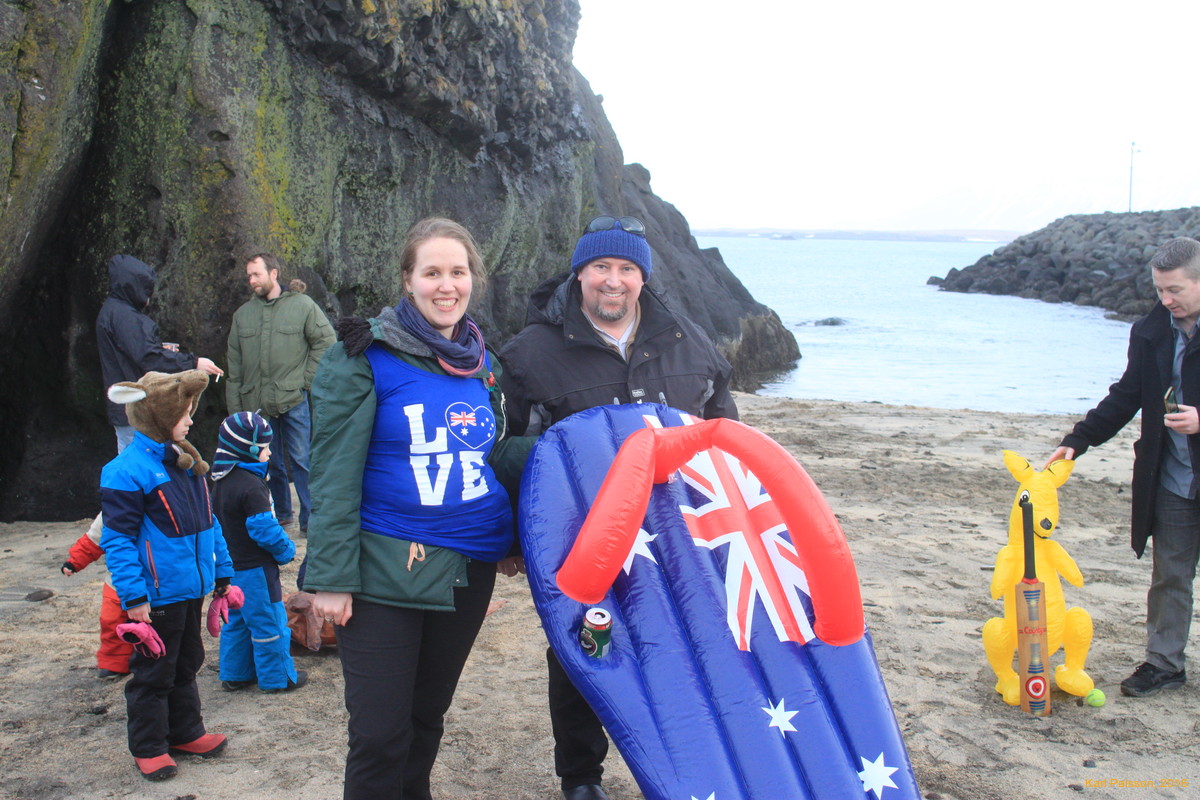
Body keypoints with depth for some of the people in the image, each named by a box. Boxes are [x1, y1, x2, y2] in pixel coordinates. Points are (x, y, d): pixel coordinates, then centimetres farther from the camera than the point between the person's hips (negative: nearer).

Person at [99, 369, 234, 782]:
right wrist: (133, 597, -21)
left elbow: (207, 522, 14)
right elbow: (118, 540, -18)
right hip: (156, 595, -8)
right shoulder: (126, 472, -18)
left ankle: (185, 731, 34)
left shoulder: (186, 462, 7)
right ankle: (149, 748, 20)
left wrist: (221, 573, 14)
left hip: (191, 589, 8)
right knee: (153, 674, 6)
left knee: (186, 666, 20)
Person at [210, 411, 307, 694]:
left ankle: (236, 674, 28)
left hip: (231, 564, 9)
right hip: (255, 567, -9)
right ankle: (277, 678, 13)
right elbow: (265, 530, -24)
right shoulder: (250, 486, -24)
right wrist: (287, 550, -6)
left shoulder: (221, 481, 7)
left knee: (237, 620, 19)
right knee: (269, 622, 3)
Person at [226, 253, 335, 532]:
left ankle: (310, 519, 5)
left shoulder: (302, 305, 0)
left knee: (301, 460, -3)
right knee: (270, 462, 12)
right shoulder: (243, 314, 12)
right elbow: (234, 365, 12)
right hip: (255, 403, 4)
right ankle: (282, 513, 25)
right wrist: (234, 408, 6)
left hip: (294, 400, -4)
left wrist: (306, 379, -7)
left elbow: (325, 341, 0)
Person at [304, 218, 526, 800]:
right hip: (386, 569, -5)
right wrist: (331, 576, -14)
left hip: (469, 568, 5)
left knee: (427, 717, 16)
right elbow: (334, 473, -10)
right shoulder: (367, 356, -8)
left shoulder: (483, 365, 9)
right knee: (379, 735, -4)